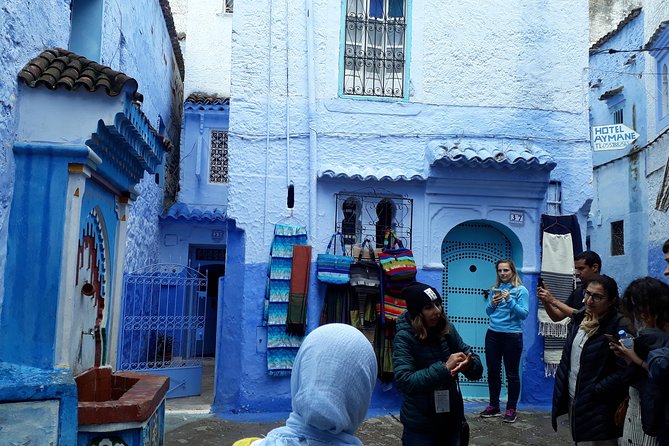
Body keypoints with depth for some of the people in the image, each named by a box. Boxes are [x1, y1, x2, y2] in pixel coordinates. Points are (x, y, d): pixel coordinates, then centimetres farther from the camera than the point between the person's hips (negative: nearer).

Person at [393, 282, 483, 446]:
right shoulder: (404, 337, -16)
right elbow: (405, 381, -25)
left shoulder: (448, 330, -3)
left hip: (452, 420, 5)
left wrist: (468, 364, -25)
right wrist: (444, 368, -29)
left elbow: (477, 367, -2)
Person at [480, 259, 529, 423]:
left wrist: (510, 300, -21)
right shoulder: (495, 288, 8)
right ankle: (494, 406, 22)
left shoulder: (521, 290, -4)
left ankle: (511, 409, 15)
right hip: (493, 334, 5)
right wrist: (492, 303, -8)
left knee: (512, 374, 4)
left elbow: (524, 314, -11)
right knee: (492, 371, 10)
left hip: (512, 335, -5)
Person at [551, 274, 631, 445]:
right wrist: (562, 388, 7)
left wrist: (594, 392, -19)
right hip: (572, 399, 7)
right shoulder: (579, 318, 4)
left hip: (598, 407, -7)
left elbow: (623, 372, -21)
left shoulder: (620, 326, -18)